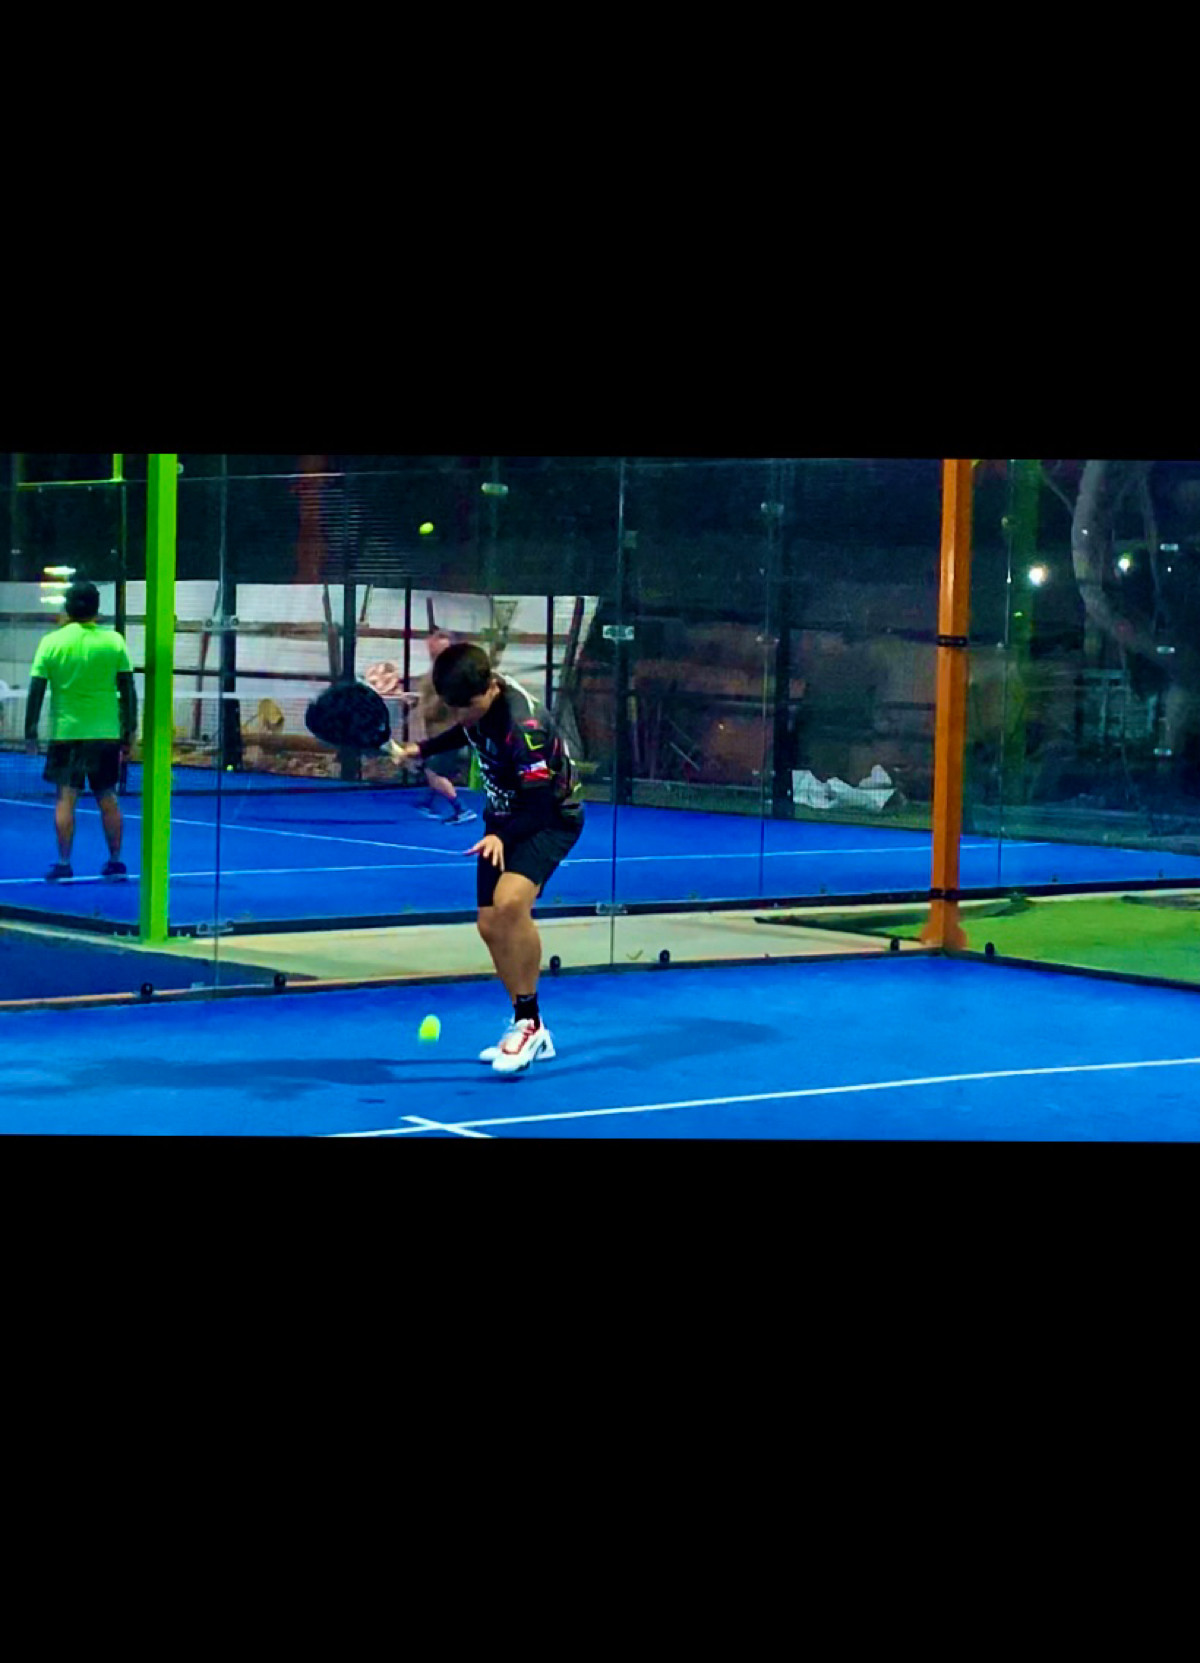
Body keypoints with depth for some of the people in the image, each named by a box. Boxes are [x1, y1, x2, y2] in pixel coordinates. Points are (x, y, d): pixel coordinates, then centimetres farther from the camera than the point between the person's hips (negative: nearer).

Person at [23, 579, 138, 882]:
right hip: (107, 732, 2)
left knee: (66, 797, 1)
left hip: (66, 732, -2)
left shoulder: (51, 642, -4)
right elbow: (128, 690, 1)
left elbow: (36, 691, -5)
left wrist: (30, 733, 1)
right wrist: (130, 730, 10)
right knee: (107, 798, 10)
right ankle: (116, 862, 13)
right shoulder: (114, 641, -1)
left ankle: (64, 863, -2)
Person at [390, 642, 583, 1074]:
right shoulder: (475, 702, -8)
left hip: (550, 817, -9)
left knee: (510, 902, -32)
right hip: (504, 817, 9)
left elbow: (539, 805, -33)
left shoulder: (524, 724, -33)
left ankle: (529, 1023, -20)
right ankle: (529, 1032, 23)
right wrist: (419, 749, 15)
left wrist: (502, 837, -46)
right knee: (490, 924, 8)